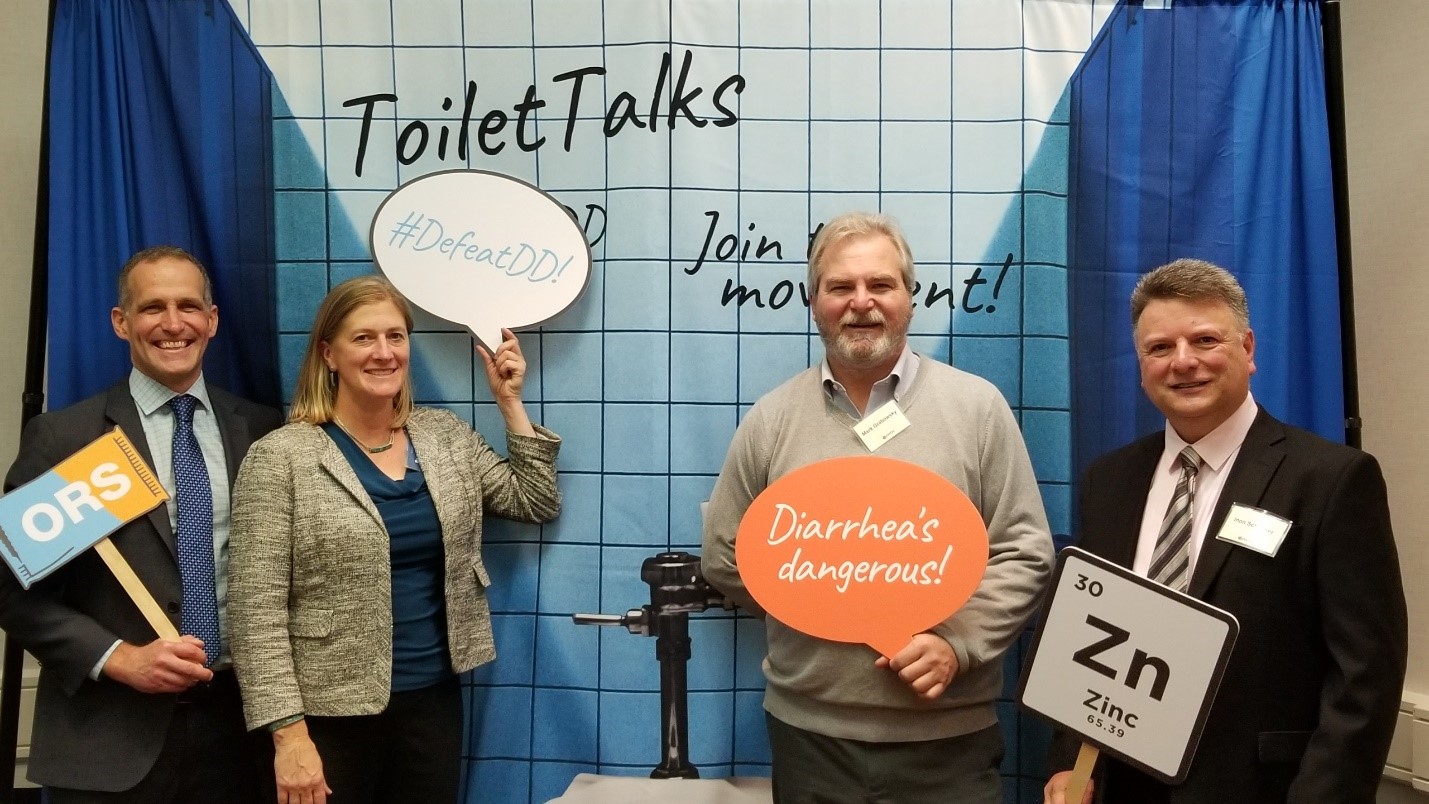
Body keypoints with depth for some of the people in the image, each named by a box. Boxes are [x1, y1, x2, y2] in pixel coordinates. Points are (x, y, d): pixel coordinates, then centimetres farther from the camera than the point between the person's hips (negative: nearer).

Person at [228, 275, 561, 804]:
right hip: (331, 715, -4)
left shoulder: (446, 435, 5)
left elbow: (537, 503, 7)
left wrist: (509, 403, 2)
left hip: (433, 702, 4)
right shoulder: (280, 458, -10)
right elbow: (258, 609, -12)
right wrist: (289, 734, -16)